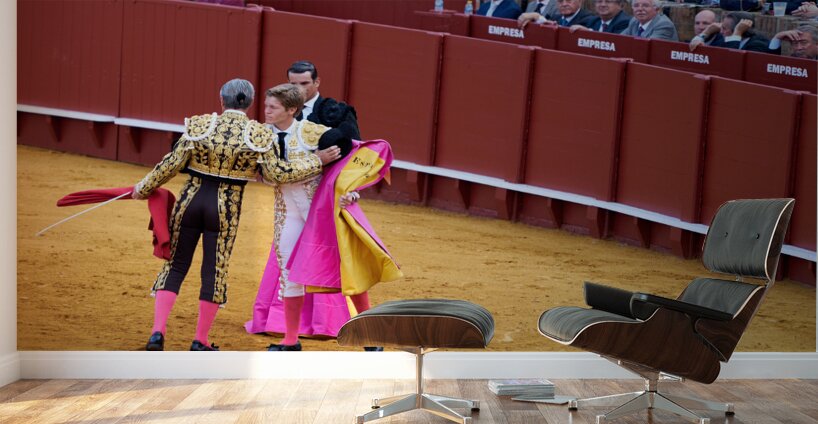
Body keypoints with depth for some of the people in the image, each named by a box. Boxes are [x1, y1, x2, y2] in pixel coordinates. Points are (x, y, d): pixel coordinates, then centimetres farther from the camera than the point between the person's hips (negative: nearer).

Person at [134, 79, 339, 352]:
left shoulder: (199, 125, -5)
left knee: (176, 265, 14)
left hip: (191, 200, 1)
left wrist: (144, 188, 10)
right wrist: (317, 160, 3)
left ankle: (158, 332, 5)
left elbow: (172, 163, -4)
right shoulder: (259, 134, -7)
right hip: (226, 207, -1)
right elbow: (278, 173, -7)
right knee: (215, 270, 11)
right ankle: (201, 341, 18)